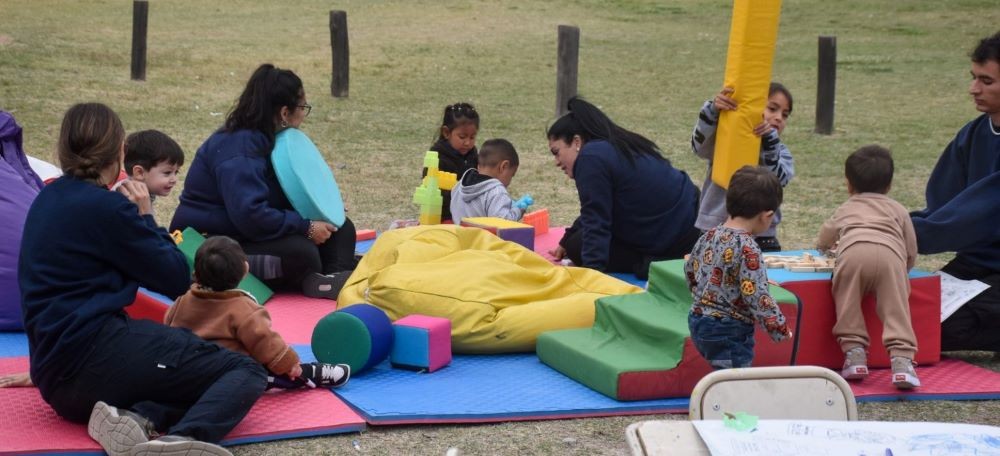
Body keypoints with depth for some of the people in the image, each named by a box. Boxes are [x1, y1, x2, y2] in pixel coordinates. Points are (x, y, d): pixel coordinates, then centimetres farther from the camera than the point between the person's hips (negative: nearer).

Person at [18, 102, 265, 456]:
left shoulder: (49, 200, 15)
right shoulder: (104, 206, -11)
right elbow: (177, 280, -1)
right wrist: (145, 217, 8)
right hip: (96, 355, -9)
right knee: (246, 372, -5)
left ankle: (137, 418, -8)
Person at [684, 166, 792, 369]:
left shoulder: (709, 236, 3)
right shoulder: (747, 249, -21)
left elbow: (690, 269, 18)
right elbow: (757, 297, -22)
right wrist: (780, 329, -10)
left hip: (698, 321, 8)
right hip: (729, 332, -8)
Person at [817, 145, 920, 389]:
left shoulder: (845, 210, 40)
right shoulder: (898, 210, 36)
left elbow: (822, 242, 57)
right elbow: (911, 252, 29)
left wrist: (831, 246, 80)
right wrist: (902, 269, 50)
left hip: (852, 251, 0)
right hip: (889, 253, 0)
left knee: (847, 305, 13)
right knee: (896, 308, -4)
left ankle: (854, 353, 0)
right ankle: (902, 359, -19)